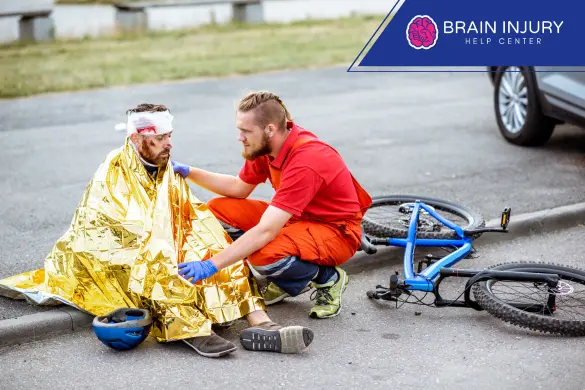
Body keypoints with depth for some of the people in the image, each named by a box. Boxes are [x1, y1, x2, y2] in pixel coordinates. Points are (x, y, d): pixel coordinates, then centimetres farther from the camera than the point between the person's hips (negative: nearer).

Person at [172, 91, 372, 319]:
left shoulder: (305, 162, -33)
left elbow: (265, 232, -37)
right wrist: (188, 172, 0)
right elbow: (239, 188, 10)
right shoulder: (267, 145, -7)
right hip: (300, 218, 9)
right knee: (218, 209, -3)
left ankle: (329, 278, -5)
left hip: (337, 231, -9)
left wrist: (211, 265, -38)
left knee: (264, 255, -37)